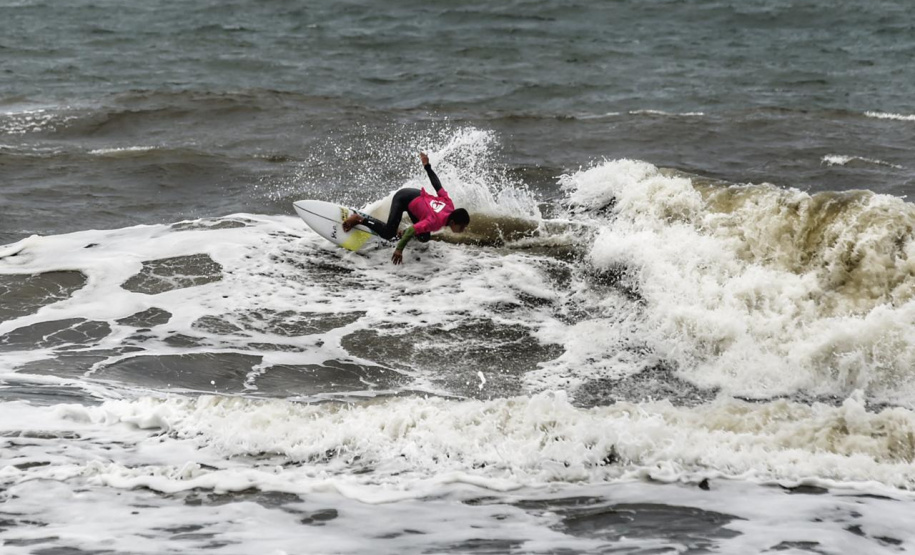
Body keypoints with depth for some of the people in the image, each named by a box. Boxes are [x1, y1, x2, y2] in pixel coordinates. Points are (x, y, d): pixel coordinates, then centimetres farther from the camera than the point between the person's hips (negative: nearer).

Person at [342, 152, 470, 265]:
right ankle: (360, 219, -2)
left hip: (417, 195, 8)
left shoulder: (449, 205, -16)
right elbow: (411, 230, -40)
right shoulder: (436, 221, -36)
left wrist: (427, 166, 5)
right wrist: (399, 249, -41)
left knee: (424, 237, 0)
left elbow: (438, 186, -6)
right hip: (403, 199, -8)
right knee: (388, 233, -16)